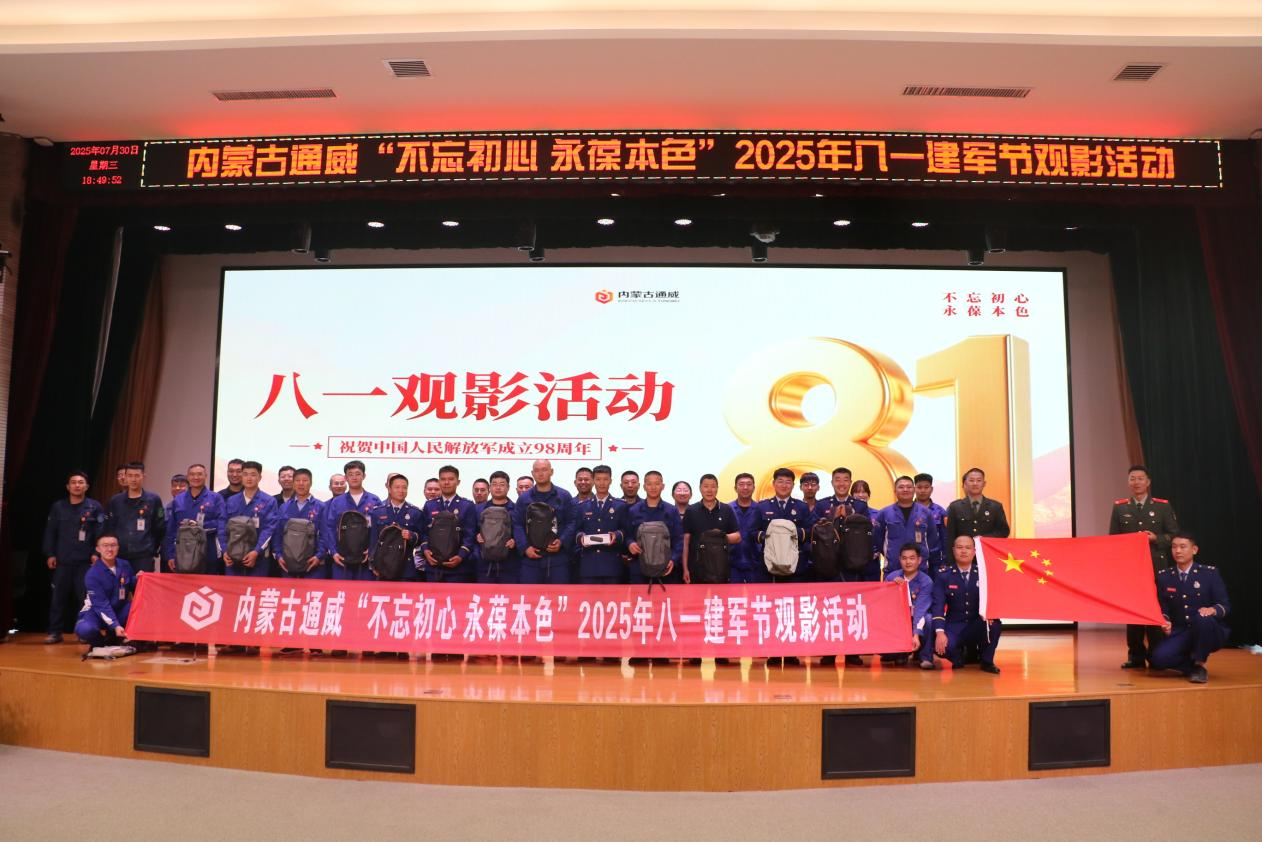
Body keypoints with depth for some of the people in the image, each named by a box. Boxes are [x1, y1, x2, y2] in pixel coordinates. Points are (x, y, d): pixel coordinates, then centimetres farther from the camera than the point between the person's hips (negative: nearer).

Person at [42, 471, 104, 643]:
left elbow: (100, 533, -1)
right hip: (62, 561, 2)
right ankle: (55, 632, 13)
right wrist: (50, 554, 2)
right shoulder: (58, 507, 9)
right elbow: (50, 532, 9)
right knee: (58, 597, 5)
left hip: (85, 561, -2)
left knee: (85, 597, -1)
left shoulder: (95, 507, 3)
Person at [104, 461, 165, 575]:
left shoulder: (154, 500, 3)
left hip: (144, 558, -2)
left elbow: (160, 529, 6)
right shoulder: (115, 501, 10)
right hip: (119, 556, 2)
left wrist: (153, 549, 6)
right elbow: (107, 529, 12)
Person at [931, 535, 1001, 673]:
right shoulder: (944, 575, -3)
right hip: (954, 626, -2)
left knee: (994, 624, -30)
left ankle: (987, 662, -4)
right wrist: (940, 632, -26)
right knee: (943, 646, -32)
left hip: (977, 626, 2)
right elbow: (938, 605, -12)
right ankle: (958, 657, 8)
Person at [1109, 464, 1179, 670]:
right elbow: (1112, 538, 8)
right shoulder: (1120, 507, 8)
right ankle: (1136, 656, 10)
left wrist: (1156, 538, -13)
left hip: (1156, 565, -1)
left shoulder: (1163, 506, 5)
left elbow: (1174, 535, 3)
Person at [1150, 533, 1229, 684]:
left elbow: (1225, 605, -5)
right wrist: (1165, 621, -18)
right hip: (1179, 633, 2)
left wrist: (1212, 610, -28)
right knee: (1159, 658, -27)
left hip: (1209, 632, -1)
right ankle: (1192, 664, 7)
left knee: (1203, 619, -39)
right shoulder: (1163, 576, 3)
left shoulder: (1210, 573, -3)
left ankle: (1199, 666, -15)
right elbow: (1163, 608, 5)